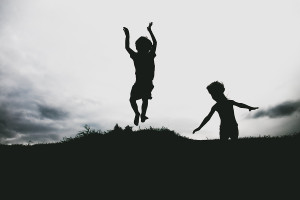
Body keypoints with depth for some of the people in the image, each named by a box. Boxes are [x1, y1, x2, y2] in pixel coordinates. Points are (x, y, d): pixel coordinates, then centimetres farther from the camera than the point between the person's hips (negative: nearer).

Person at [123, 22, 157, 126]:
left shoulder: (136, 56, -10)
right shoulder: (150, 56, -4)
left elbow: (127, 47, 3)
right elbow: (155, 42, 10)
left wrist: (127, 35, 9)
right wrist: (150, 30, 16)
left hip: (139, 83, -3)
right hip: (149, 83, 3)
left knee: (132, 99, 13)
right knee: (145, 99, 24)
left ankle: (137, 113, -9)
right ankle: (143, 115, 25)